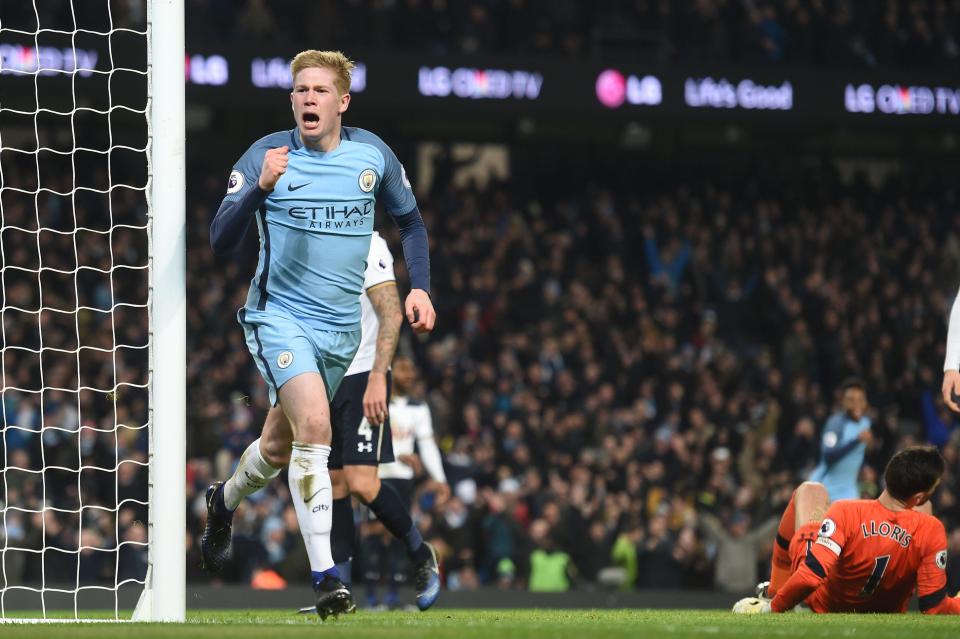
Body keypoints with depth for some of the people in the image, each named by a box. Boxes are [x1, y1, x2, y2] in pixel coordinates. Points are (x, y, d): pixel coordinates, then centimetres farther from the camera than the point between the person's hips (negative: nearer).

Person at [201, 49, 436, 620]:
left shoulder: (373, 155, 0)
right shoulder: (266, 156, -10)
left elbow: (410, 220, 16)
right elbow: (221, 242, -16)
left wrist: (420, 287, 4)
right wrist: (259, 187, -31)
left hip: (341, 328, 4)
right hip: (279, 314, -4)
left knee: (280, 446, 15)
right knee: (314, 424, -26)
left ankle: (226, 500, 50)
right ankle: (325, 577, -24)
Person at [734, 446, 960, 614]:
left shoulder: (845, 513, -36)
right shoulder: (931, 531, -33)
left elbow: (810, 576, -40)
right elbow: (934, 608, -27)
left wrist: (773, 606, -27)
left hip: (822, 604, -1)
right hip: (887, 611, 1)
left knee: (810, 491, 19)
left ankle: (772, 598, 25)